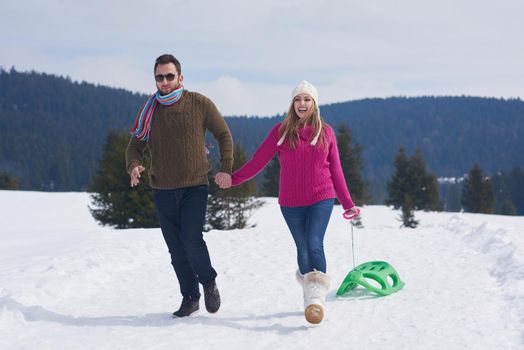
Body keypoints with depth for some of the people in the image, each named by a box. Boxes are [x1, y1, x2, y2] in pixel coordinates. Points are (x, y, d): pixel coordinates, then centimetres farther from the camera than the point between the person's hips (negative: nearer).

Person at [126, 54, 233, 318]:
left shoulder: (199, 104, -3)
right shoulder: (149, 110, 4)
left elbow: (224, 135, 8)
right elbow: (135, 145, 9)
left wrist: (225, 168, -2)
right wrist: (133, 165, -13)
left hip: (194, 187, -3)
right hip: (163, 190, 3)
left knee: (192, 240, -17)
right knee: (176, 249, 6)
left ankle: (209, 283, 9)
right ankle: (190, 297, 21)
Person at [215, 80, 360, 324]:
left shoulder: (326, 132, 5)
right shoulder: (281, 131, 2)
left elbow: (335, 171, 10)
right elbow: (259, 160, 1)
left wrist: (347, 203, 10)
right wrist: (233, 179, -7)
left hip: (321, 199, -1)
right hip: (291, 203, 1)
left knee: (315, 244, -17)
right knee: (303, 248, 6)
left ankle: (317, 297, -22)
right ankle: (310, 294, 20)